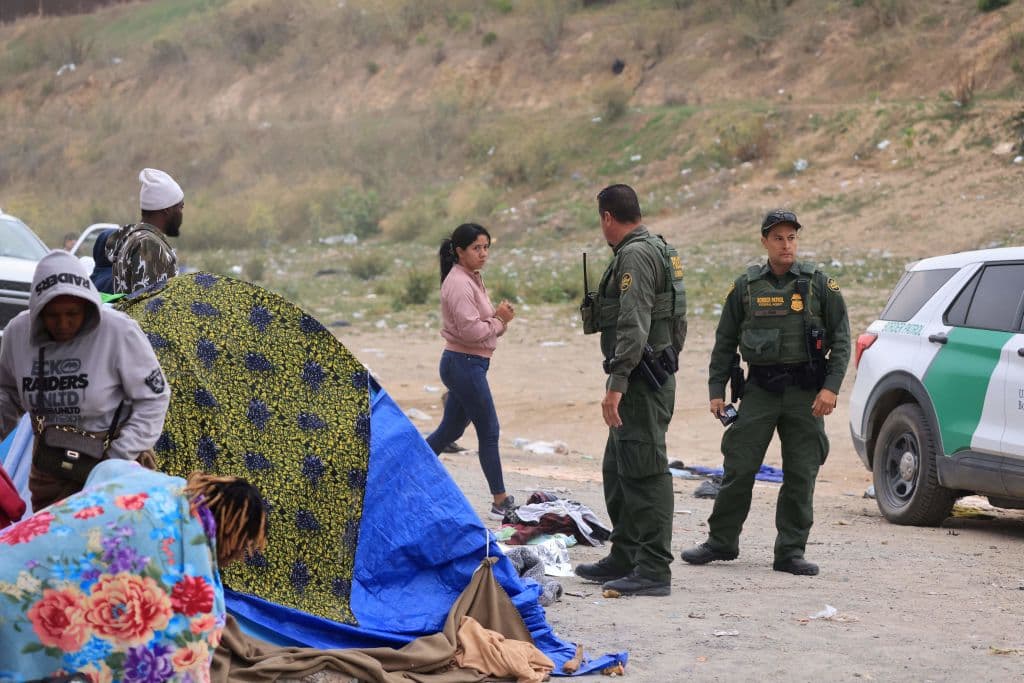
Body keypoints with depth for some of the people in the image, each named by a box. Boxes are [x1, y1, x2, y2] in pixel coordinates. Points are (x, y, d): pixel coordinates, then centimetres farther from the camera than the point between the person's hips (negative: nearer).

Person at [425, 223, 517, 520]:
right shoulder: (459, 283, -17)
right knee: (489, 432, -4)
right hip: (464, 363, -10)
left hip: (469, 364, 10)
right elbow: (471, 330, -23)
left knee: (450, 429, 16)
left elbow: (482, 322, 17)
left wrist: (500, 317, -3)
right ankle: (500, 500, 2)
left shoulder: (473, 279, 15)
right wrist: (499, 320, -9)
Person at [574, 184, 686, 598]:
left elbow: (634, 327, -24)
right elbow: (678, 323, 23)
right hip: (657, 375, 11)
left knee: (645, 473, -11)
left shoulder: (635, 255, -15)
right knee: (618, 471, 18)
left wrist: (617, 384, -26)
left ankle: (654, 571, -12)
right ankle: (624, 559, 26)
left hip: (640, 381, -11)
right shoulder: (661, 251, 18)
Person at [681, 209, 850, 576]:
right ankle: (721, 542, 12)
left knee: (801, 475, 1)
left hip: (805, 393, -1)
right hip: (760, 390, 1)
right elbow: (724, 342, 11)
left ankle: (791, 551, 7)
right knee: (739, 469, 0)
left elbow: (841, 339, 1)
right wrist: (716, 390, 4)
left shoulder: (819, 284, 2)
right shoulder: (746, 286, 7)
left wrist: (830, 387, -10)